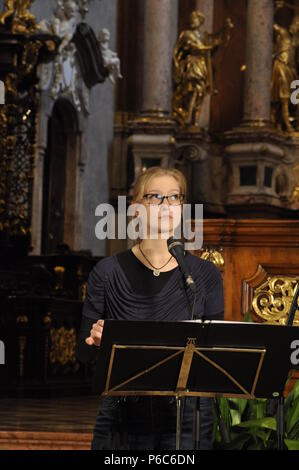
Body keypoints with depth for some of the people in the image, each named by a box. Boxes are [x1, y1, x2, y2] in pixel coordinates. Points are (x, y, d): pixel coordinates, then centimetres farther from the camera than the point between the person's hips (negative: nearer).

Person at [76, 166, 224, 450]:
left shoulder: (205, 275, 2)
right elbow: (84, 353, 4)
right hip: (122, 420, 0)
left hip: (187, 420, 1)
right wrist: (97, 341, -18)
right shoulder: (107, 273, -1)